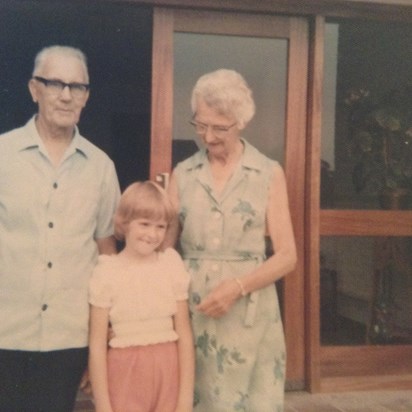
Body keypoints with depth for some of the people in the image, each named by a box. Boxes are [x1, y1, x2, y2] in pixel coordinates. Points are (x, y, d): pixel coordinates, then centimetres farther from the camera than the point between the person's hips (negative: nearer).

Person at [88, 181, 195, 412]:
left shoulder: (173, 266, 1)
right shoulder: (107, 272, -7)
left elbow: (185, 334, 2)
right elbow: (97, 344, -6)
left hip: (168, 374, 2)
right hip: (125, 375, -2)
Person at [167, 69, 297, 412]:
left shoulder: (269, 174, 0)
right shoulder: (182, 174, 6)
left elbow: (287, 256, -3)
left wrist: (237, 287, -16)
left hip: (250, 313, -2)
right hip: (191, 310, 2)